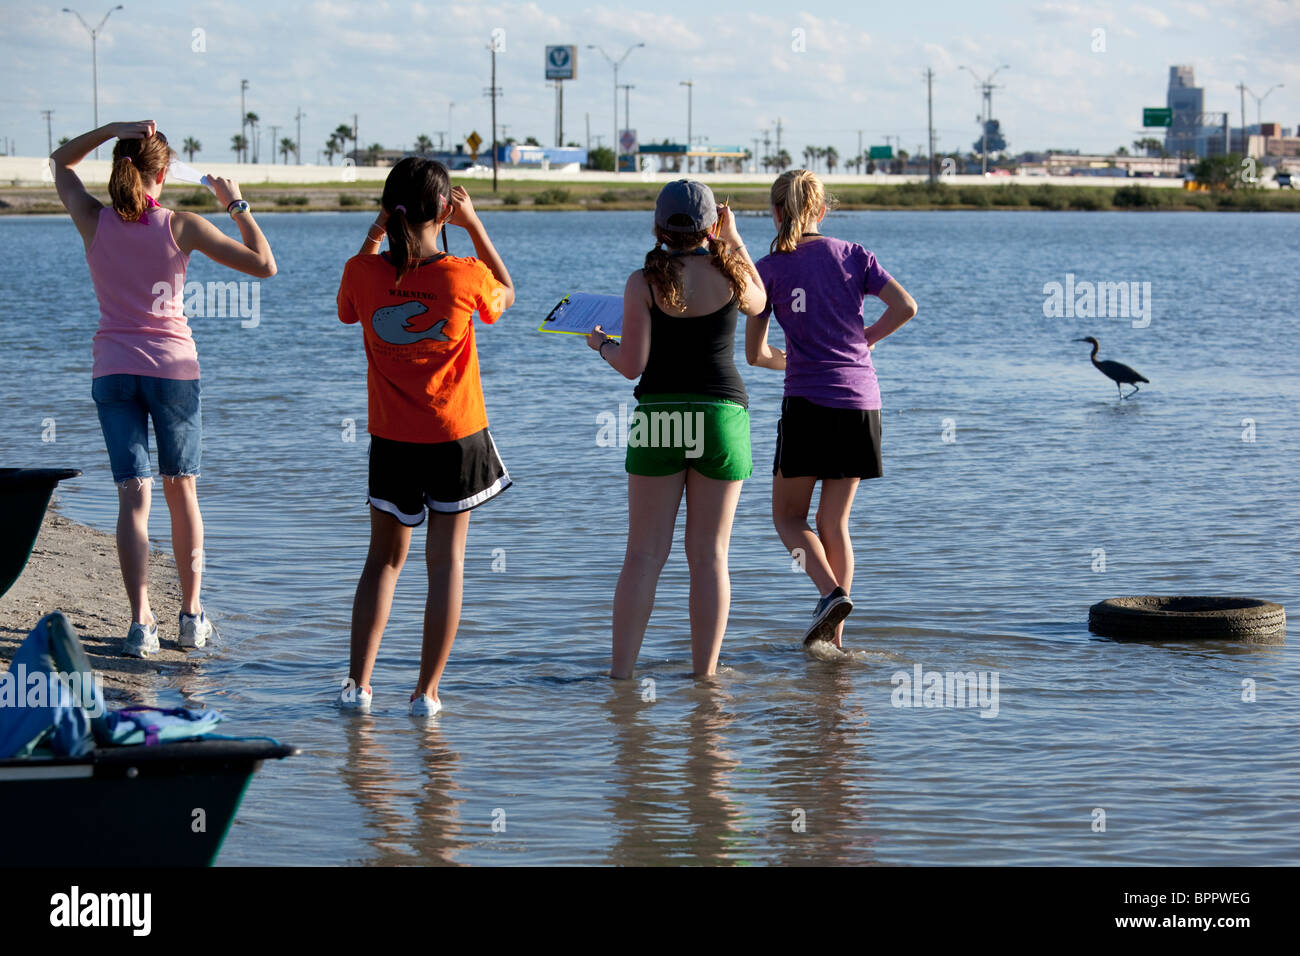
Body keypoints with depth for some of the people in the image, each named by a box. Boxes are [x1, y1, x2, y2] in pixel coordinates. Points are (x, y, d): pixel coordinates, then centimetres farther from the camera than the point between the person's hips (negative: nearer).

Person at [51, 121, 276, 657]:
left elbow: (61, 161, 18)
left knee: (134, 496, -1)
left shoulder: (93, 221, -3)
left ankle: (141, 623, -12)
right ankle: (192, 616, 17)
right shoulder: (181, 227, -8)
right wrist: (236, 205, 4)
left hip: (112, 370, 1)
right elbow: (264, 265, -7)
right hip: (173, 367, -1)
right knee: (182, 491, 13)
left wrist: (114, 129, 5)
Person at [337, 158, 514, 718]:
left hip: (391, 439, 2)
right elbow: (506, 295, 9)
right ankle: (427, 692, 5)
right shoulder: (464, 276, -15)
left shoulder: (364, 273, -10)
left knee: (384, 559, 15)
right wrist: (473, 225, 6)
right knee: (447, 561, 6)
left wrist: (375, 234, 12)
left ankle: (359, 682, 6)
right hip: (457, 437, -2)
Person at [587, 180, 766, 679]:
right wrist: (734, 240, 26)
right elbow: (758, 302, 23)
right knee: (709, 555, 7)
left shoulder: (644, 282, -6)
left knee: (645, 554, 4)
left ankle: (621, 672, 1)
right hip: (721, 415, 1)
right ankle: (704, 675, 8)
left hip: (659, 416, 0)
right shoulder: (730, 274, -1)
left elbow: (632, 366, -7)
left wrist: (602, 344, 13)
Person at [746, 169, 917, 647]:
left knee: (788, 516, 9)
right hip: (861, 399, 3)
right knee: (834, 521, 10)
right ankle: (833, 637, 6)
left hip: (808, 402, -3)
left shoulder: (769, 269, 1)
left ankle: (831, 591, -17)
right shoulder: (852, 255, 7)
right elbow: (905, 307, -1)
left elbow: (755, 353, 6)